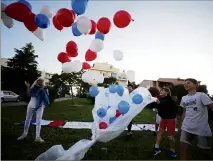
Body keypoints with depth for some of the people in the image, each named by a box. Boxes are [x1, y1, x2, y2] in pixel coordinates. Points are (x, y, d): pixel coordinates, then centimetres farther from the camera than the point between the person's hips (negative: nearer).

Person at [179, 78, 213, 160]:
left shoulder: (201, 95, -9)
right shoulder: (184, 98, 9)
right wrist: (181, 125, 16)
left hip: (201, 128, -4)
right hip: (187, 127, 4)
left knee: (206, 150, 12)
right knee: (183, 147, -4)